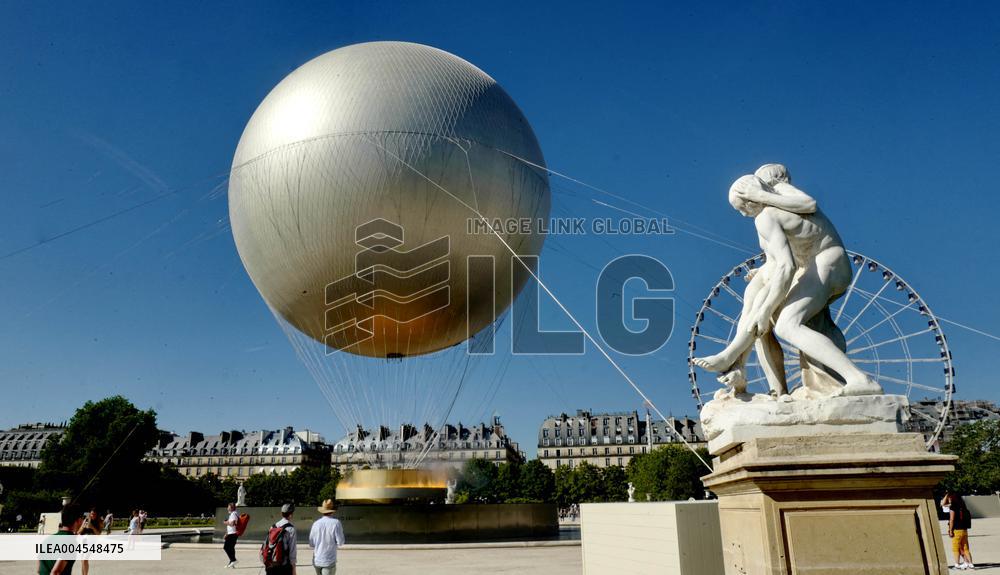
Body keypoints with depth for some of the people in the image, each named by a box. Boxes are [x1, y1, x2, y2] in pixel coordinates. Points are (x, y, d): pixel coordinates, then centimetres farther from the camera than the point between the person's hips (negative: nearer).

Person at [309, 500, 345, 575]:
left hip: (316, 560, 5)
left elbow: (311, 544, 3)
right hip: (329, 561, -5)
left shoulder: (316, 524, -2)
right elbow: (340, 542, -11)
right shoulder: (336, 523, -13)